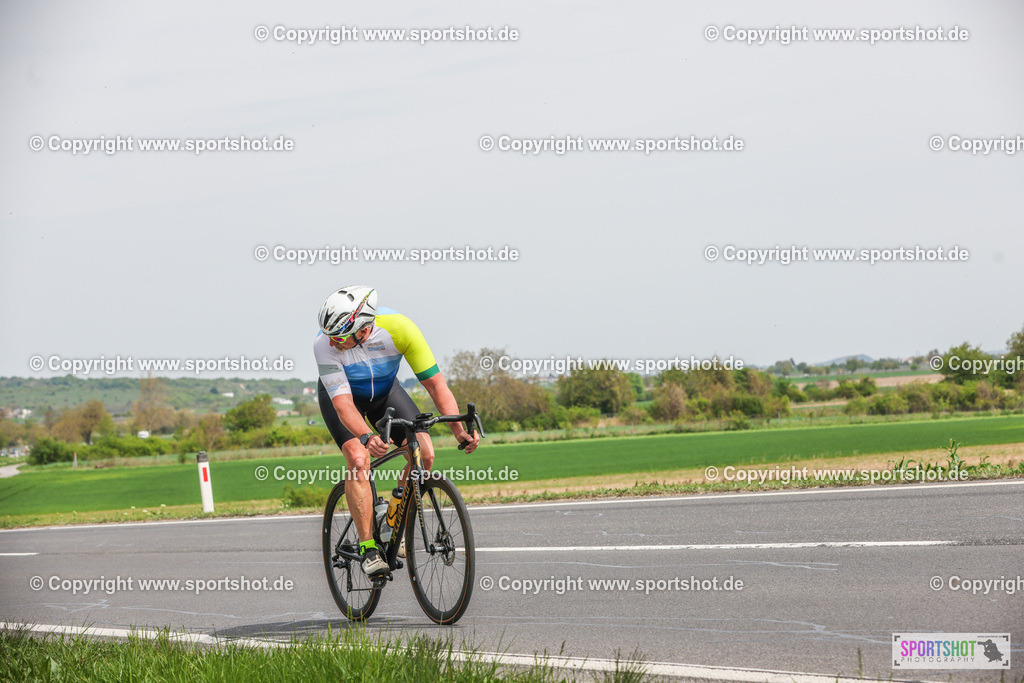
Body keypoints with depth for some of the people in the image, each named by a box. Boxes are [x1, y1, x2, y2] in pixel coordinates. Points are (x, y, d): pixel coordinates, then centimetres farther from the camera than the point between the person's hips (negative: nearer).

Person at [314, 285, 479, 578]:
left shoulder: (399, 329, -35)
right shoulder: (325, 344, -37)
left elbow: (435, 383, -30)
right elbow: (343, 403, -39)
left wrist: (459, 430, -42)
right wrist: (366, 437, -58)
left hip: (384, 390, 2)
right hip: (340, 393, -2)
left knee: (424, 454, -16)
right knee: (358, 460, -26)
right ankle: (368, 547, -19)